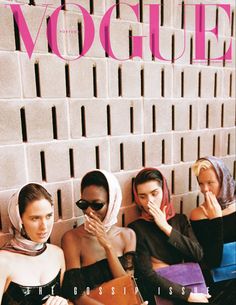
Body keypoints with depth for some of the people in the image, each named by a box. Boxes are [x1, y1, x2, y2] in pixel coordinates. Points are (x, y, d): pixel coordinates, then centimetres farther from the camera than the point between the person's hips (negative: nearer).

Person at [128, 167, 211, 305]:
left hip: (187, 285, 4)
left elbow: (198, 254, -5)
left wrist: (166, 227, -10)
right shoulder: (136, 228, -8)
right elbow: (147, 276, -12)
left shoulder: (180, 219, 6)